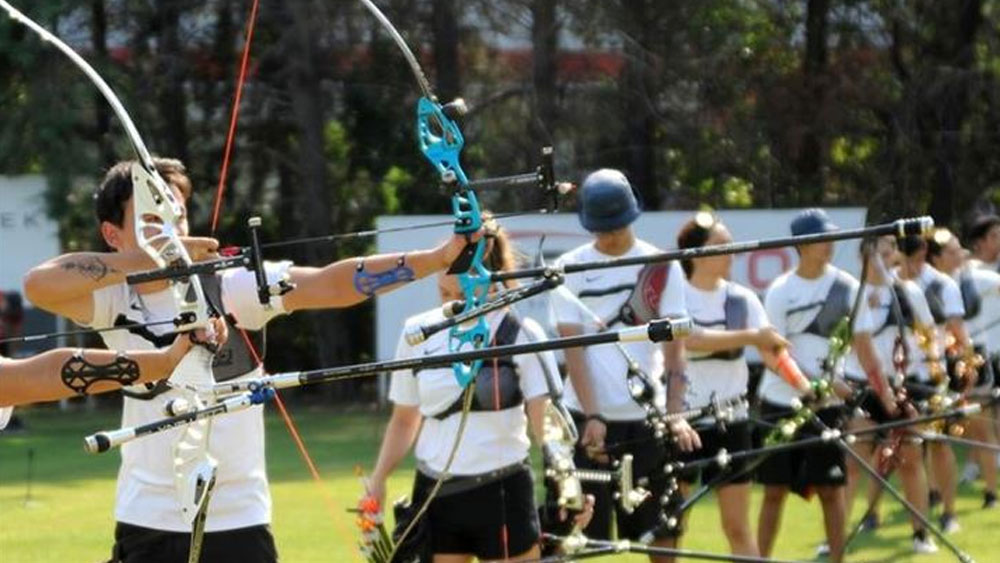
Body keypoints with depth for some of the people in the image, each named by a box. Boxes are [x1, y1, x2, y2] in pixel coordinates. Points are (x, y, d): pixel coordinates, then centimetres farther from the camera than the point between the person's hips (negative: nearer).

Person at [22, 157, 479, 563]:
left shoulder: (229, 285, -8)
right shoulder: (112, 299, -4)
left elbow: (330, 284, -18)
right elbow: (40, 284, -23)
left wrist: (437, 258, -30)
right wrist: (152, 258, -27)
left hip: (238, 521, -1)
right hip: (147, 524, 1)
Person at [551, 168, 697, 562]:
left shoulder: (662, 267, 2)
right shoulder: (570, 268, 1)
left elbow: (674, 346, -4)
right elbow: (573, 349, -4)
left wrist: (675, 413, -17)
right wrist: (592, 417, -15)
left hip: (647, 417, 1)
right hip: (588, 418, -1)